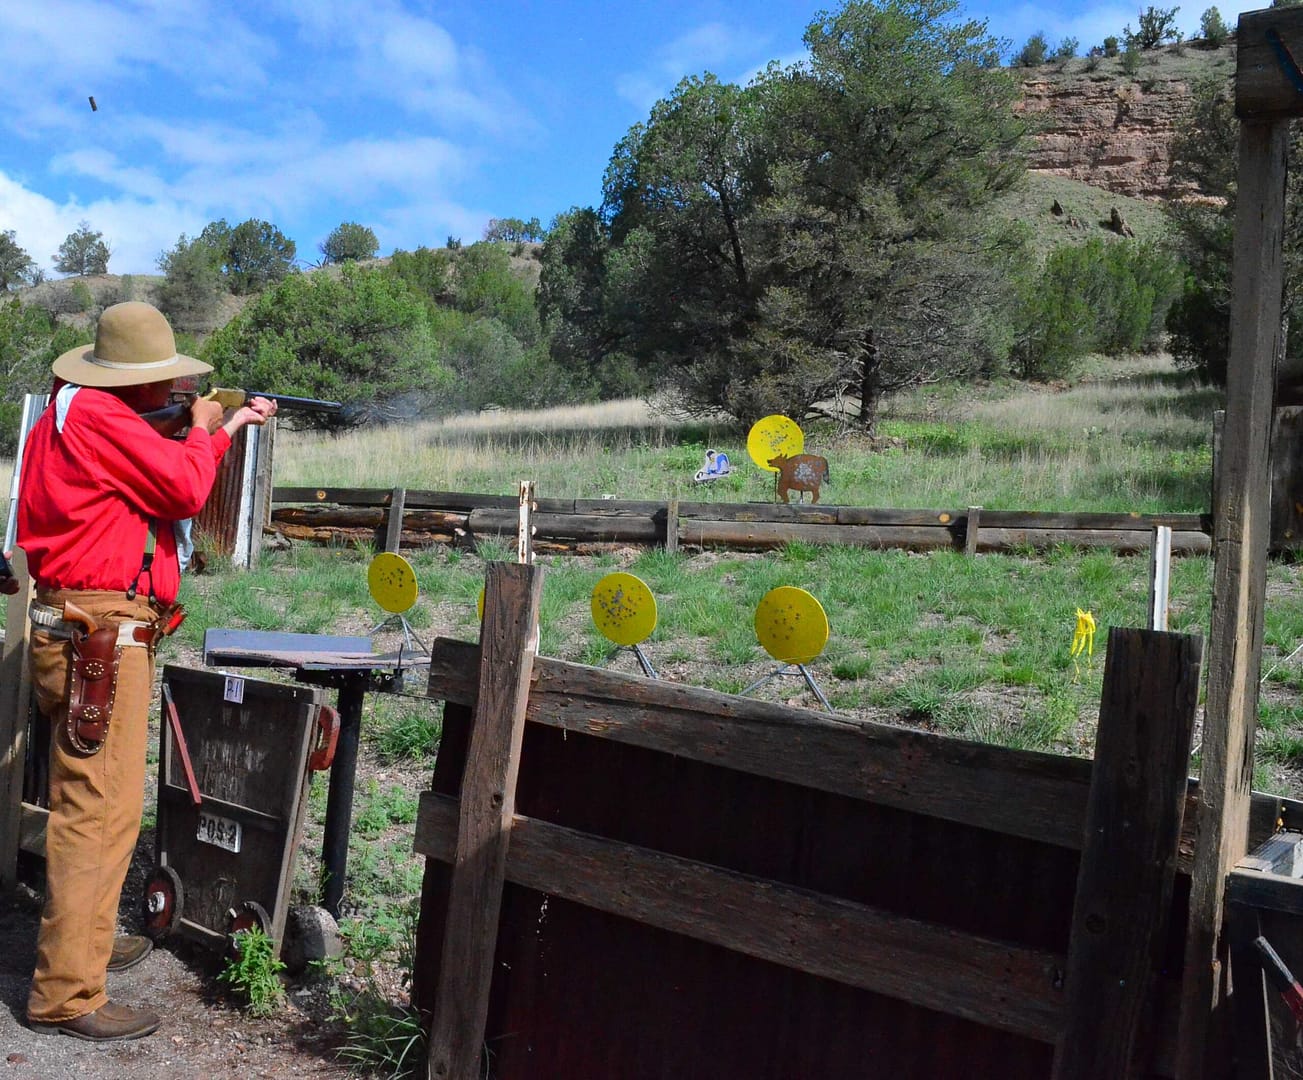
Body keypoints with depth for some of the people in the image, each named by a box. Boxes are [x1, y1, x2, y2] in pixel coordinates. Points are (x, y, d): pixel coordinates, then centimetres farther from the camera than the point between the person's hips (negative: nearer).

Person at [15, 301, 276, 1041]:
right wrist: (204, 431, 0)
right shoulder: (93, 413, -16)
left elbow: (157, 473, 22)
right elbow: (186, 488, -18)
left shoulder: (81, 411, 16)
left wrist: (229, 425, 18)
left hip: (92, 635, 11)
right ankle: (67, 995, -2)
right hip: (99, 638, -11)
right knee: (101, 810, -8)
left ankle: (87, 938, 37)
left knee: (96, 803, 22)